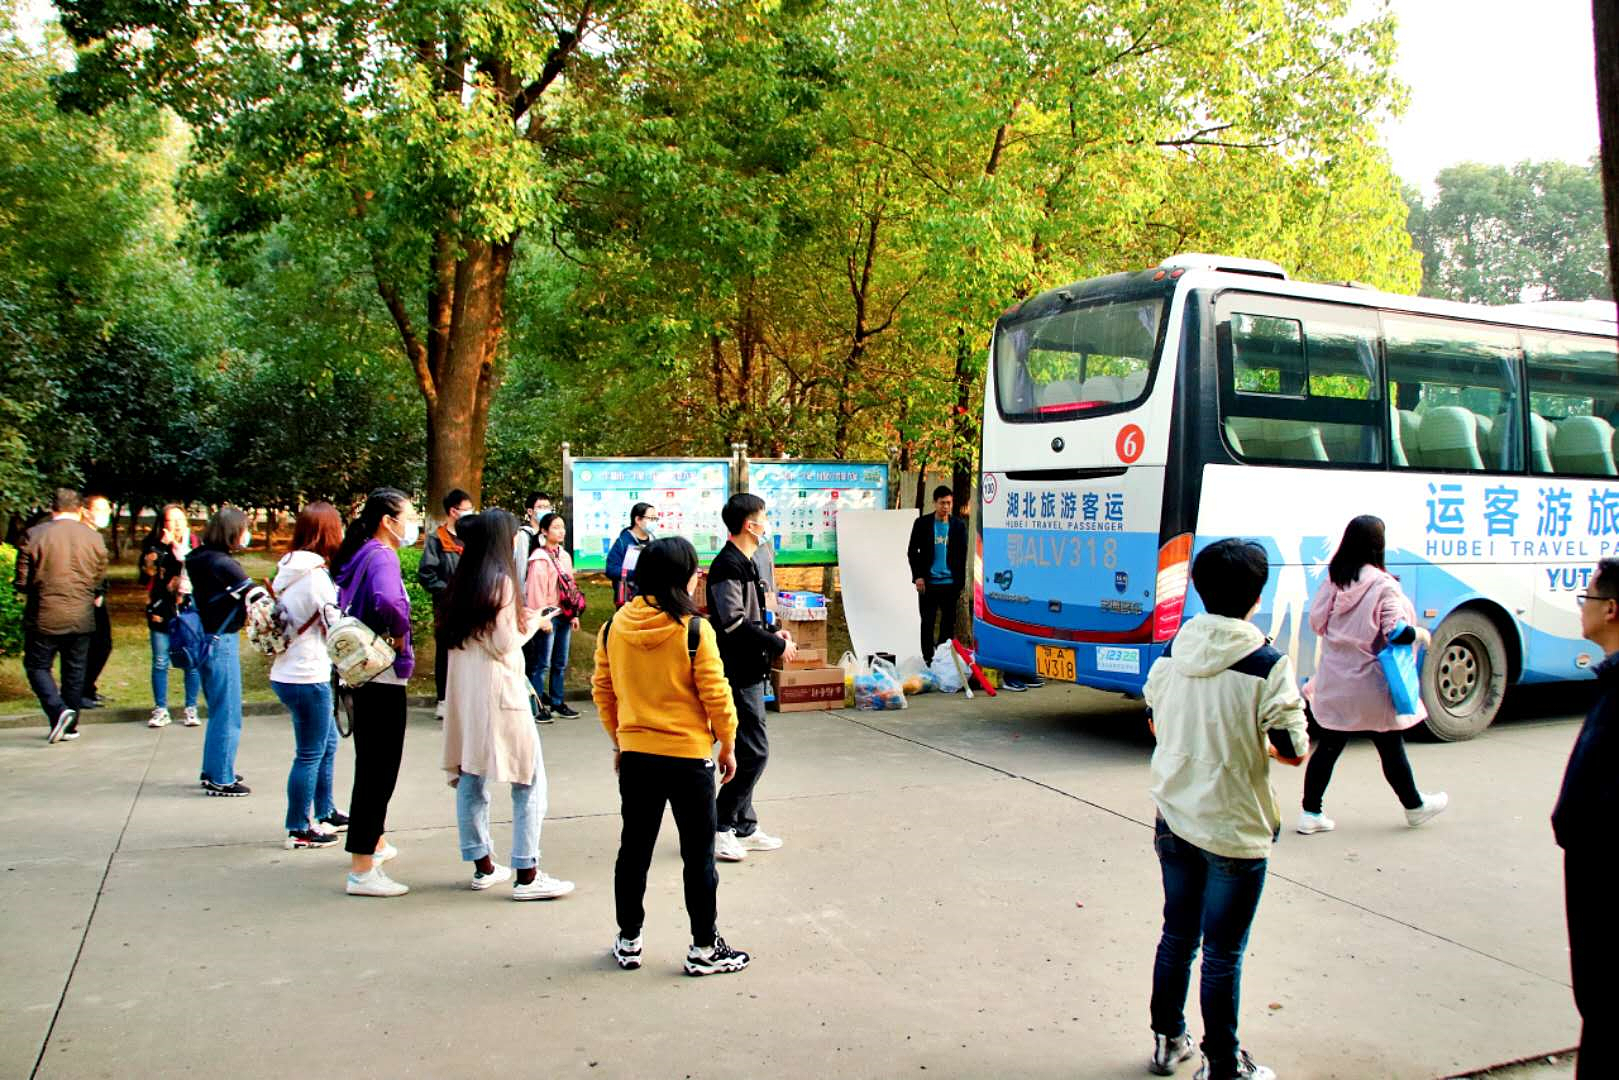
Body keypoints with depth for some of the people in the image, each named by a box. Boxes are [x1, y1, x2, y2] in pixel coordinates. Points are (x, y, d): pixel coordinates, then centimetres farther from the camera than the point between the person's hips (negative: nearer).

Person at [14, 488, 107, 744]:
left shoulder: (34, 535, -8)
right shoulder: (95, 539, -2)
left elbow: (22, 582, -5)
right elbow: (100, 581, 5)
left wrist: (36, 591, 16)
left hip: (44, 617, -3)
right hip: (81, 618, 3)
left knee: (37, 666, 10)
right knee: (75, 671, 12)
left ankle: (58, 710, -10)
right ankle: (70, 725, 18)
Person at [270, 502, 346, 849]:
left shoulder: (288, 569, 8)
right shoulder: (315, 574, -18)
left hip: (288, 673, 9)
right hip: (308, 676, -9)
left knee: (328, 743, 21)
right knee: (310, 754, 2)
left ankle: (324, 813, 33)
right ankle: (299, 830, 11)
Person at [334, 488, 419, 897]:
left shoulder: (360, 556, 10)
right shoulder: (382, 557, -17)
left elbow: (345, 605, 23)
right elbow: (387, 601, -38)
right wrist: (400, 641, -21)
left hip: (362, 674, 10)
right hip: (383, 676, -10)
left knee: (372, 764, 23)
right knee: (379, 770, -4)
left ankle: (374, 841, 41)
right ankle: (362, 871, 0)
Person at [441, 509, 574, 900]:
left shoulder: (463, 582, 10)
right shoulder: (501, 581, -12)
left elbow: (468, 635, 15)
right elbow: (505, 644, -14)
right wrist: (532, 625, 3)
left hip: (464, 691, 8)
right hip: (498, 692, -8)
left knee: (470, 779, 12)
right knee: (529, 782, -1)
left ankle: (482, 865, 23)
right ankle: (526, 875, -1)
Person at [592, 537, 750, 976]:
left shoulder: (615, 625, -2)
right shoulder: (694, 630, -16)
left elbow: (602, 688, 6)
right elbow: (715, 694, -14)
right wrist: (728, 745, 0)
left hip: (635, 754, 5)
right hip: (689, 756, -4)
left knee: (634, 848, 16)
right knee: (698, 853, 8)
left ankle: (628, 941, 27)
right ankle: (704, 947, 17)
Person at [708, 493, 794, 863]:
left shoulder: (745, 563, 15)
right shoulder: (728, 565, -16)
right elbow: (734, 623, -26)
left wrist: (772, 634, 6)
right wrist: (778, 645, -18)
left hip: (749, 672, 10)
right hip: (738, 673, -10)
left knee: (749, 751, 14)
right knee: (755, 751, -7)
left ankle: (744, 828, 23)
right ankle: (720, 827, 1)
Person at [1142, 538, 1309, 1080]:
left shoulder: (1171, 651, -4)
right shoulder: (1268, 666, -19)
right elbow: (1294, 751, -12)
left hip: (1173, 820, 5)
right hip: (1234, 831, -5)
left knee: (1177, 937, 21)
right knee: (1223, 956, 9)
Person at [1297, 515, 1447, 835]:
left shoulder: (1332, 581, 0)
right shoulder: (1382, 585, -16)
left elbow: (1317, 622, 7)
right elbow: (1396, 632, -18)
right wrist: (1421, 634, 1)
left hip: (1333, 682, 5)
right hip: (1371, 684, -4)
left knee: (1328, 746, 9)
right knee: (1391, 749, 13)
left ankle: (1311, 813, 10)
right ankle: (1414, 807, 33)